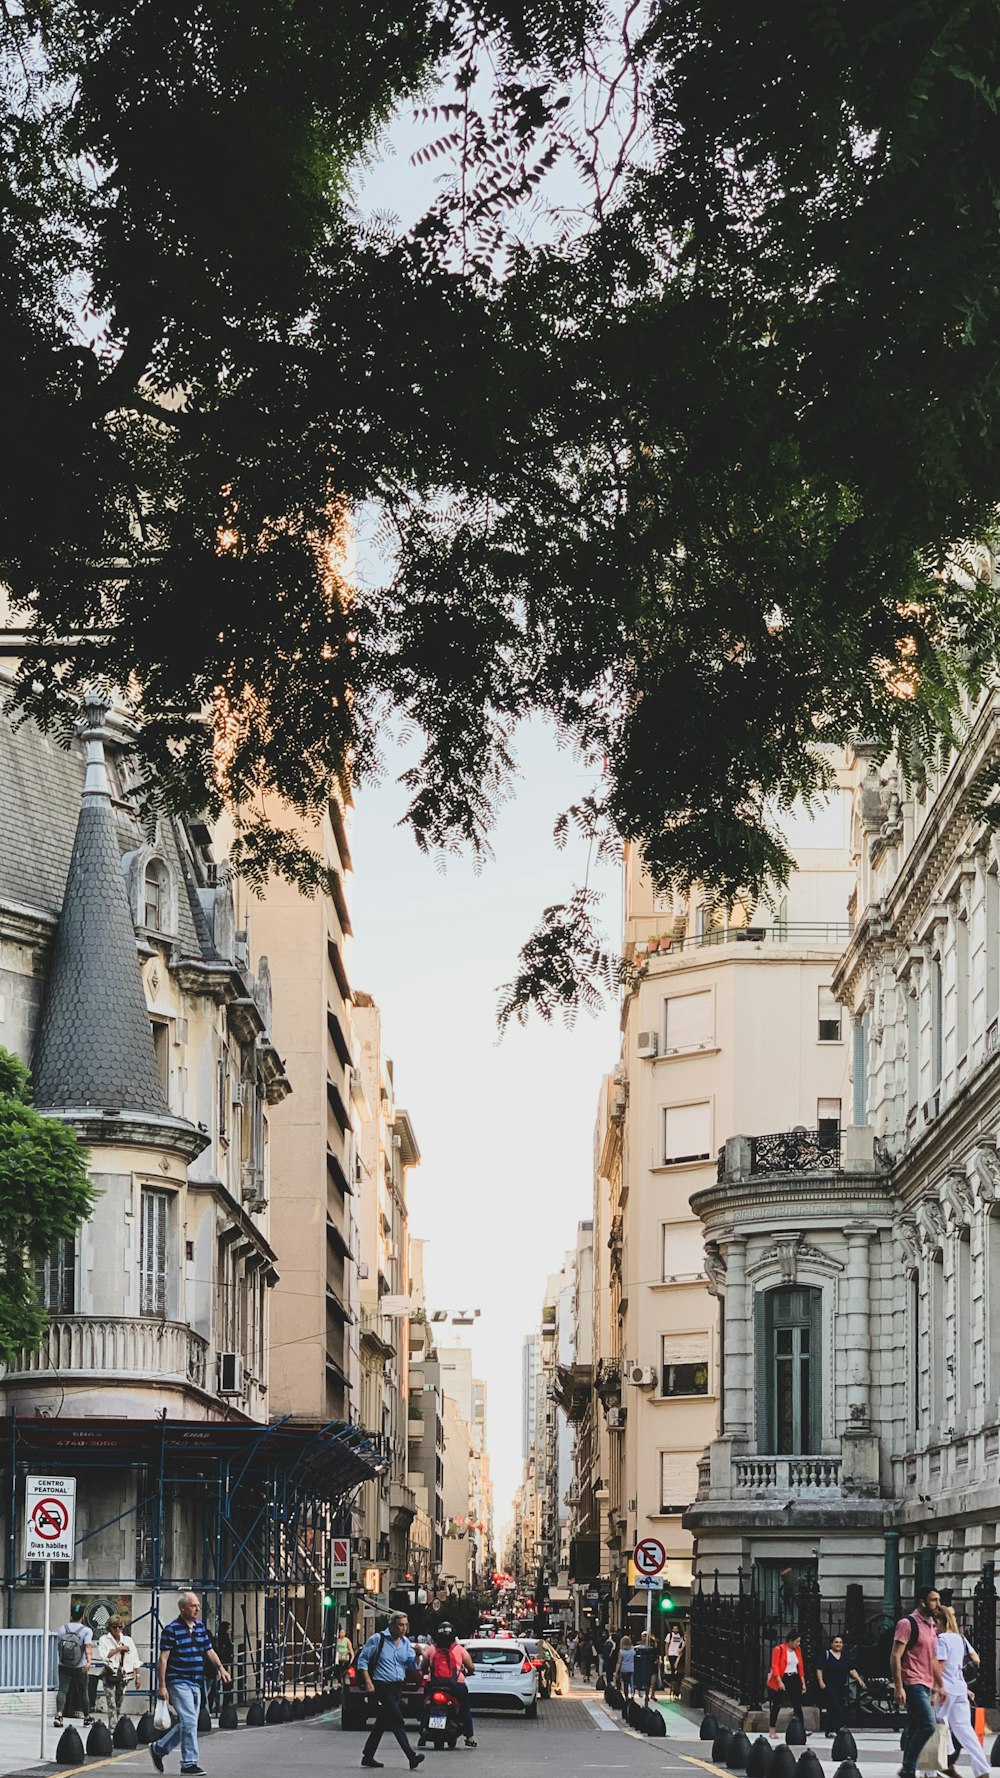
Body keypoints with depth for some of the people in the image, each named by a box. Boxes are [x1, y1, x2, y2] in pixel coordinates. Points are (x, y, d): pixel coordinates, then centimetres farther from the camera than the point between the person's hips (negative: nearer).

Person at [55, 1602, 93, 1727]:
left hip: (64, 1666, 1)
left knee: (62, 1690, -5)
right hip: (80, 1667, -1)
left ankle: (59, 1714, -27)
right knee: (83, 1692, 14)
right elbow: (88, 1647, -23)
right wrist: (89, 1661, -35)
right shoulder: (86, 1630, -7)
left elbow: (58, 1646, 14)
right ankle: (87, 1716, 30)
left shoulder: (62, 1629, 3)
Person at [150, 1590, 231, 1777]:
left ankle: (158, 1748, 28)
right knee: (189, 1721, -12)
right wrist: (162, 1686, -15)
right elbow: (163, 1659, -11)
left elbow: (209, 1651, 17)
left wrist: (220, 1668, -1)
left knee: (185, 1723, 11)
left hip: (196, 1683, 8)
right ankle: (189, 1762, -5)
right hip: (179, 1682, -8)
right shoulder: (172, 1630, -11)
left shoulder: (200, 1627, 12)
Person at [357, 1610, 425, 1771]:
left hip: (397, 1686, 7)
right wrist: (368, 1682, -14)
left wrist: (417, 1654, -16)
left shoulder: (406, 1642, 10)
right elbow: (362, 1660, -6)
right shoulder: (377, 1639, -8)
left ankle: (368, 1757, 23)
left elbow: (413, 1666, 4)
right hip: (381, 1685, -7)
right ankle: (411, 1758, -19)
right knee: (397, 1722, -13)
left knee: (382, 1722, 13)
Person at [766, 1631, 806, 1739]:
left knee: (797, 1705, -3)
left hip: (794, 1679, 5)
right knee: (777, 1705, 4)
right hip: (782, 1679, -5)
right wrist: (779, 1682, -20)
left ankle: (802, 1729, -8)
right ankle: (773, 1730, 13)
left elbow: (800, 1667, 13)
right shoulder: (779, 1649, -9)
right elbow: (775, 1666, -12)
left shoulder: (798, 1649, 9)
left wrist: (802, 1682, 9)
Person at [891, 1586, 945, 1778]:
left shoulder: (931, 1626, 18)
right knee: (928, 1725, -17)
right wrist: (899, 1687, -18)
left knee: (914, 1730, 9)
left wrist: (938, 1686, 21)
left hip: (926, 1686, 9)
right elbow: (895, 1657, -13)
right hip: (913, 1683, -9)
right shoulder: (908, 1624, -9)